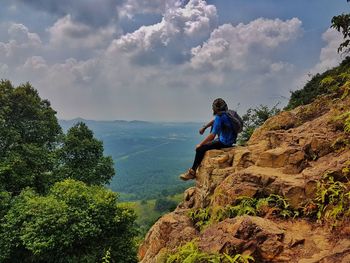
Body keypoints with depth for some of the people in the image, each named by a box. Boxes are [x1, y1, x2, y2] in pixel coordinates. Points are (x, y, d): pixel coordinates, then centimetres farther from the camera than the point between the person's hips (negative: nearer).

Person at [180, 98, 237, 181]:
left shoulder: (219, 117, -21)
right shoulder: (226, 113, 7)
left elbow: (212, 135, -22)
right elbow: (214, 121, 26)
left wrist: (200, 144, -13)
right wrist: (204, 127, 21)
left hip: (224, 142, -10)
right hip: (229, 140, 10)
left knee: (200, 149, -10)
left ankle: (192, 172, -2)